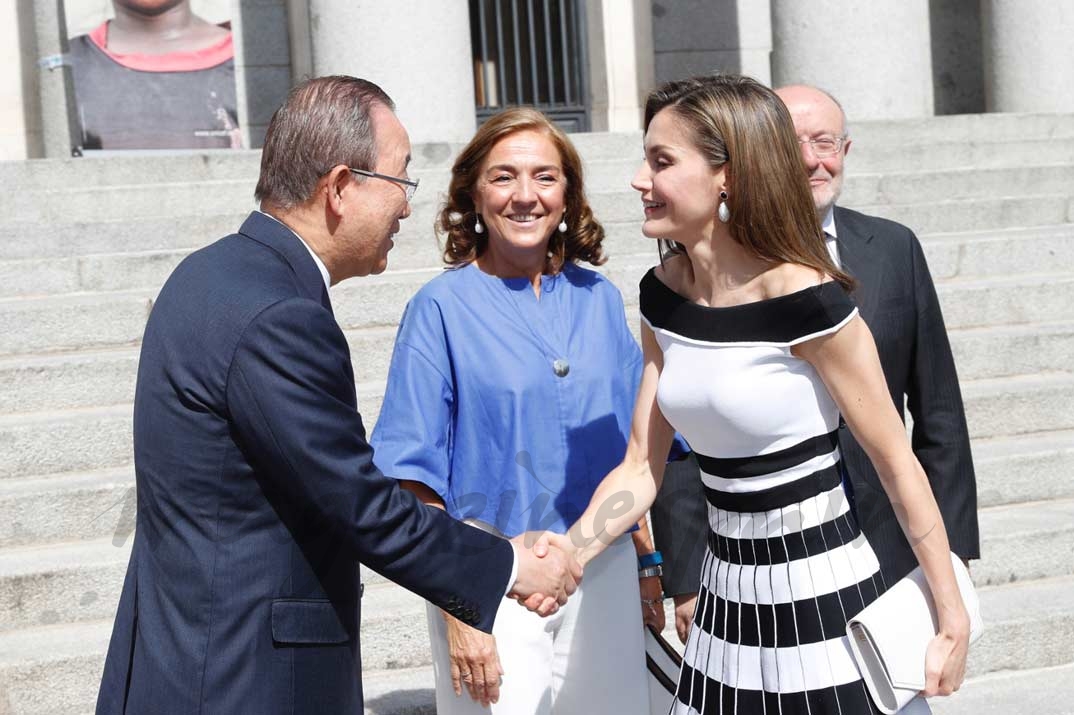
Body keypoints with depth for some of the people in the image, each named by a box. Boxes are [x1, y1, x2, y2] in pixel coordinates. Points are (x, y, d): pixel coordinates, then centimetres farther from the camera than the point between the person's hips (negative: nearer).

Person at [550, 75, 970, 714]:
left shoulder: (805, 300, -19)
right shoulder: (664, 295, 1)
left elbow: (897, 463, -12)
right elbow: (642, 467, 3)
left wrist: (953, 620, -8)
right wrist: (569, 555, -14)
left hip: (825, 605, -6)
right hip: (727, 604, 6)